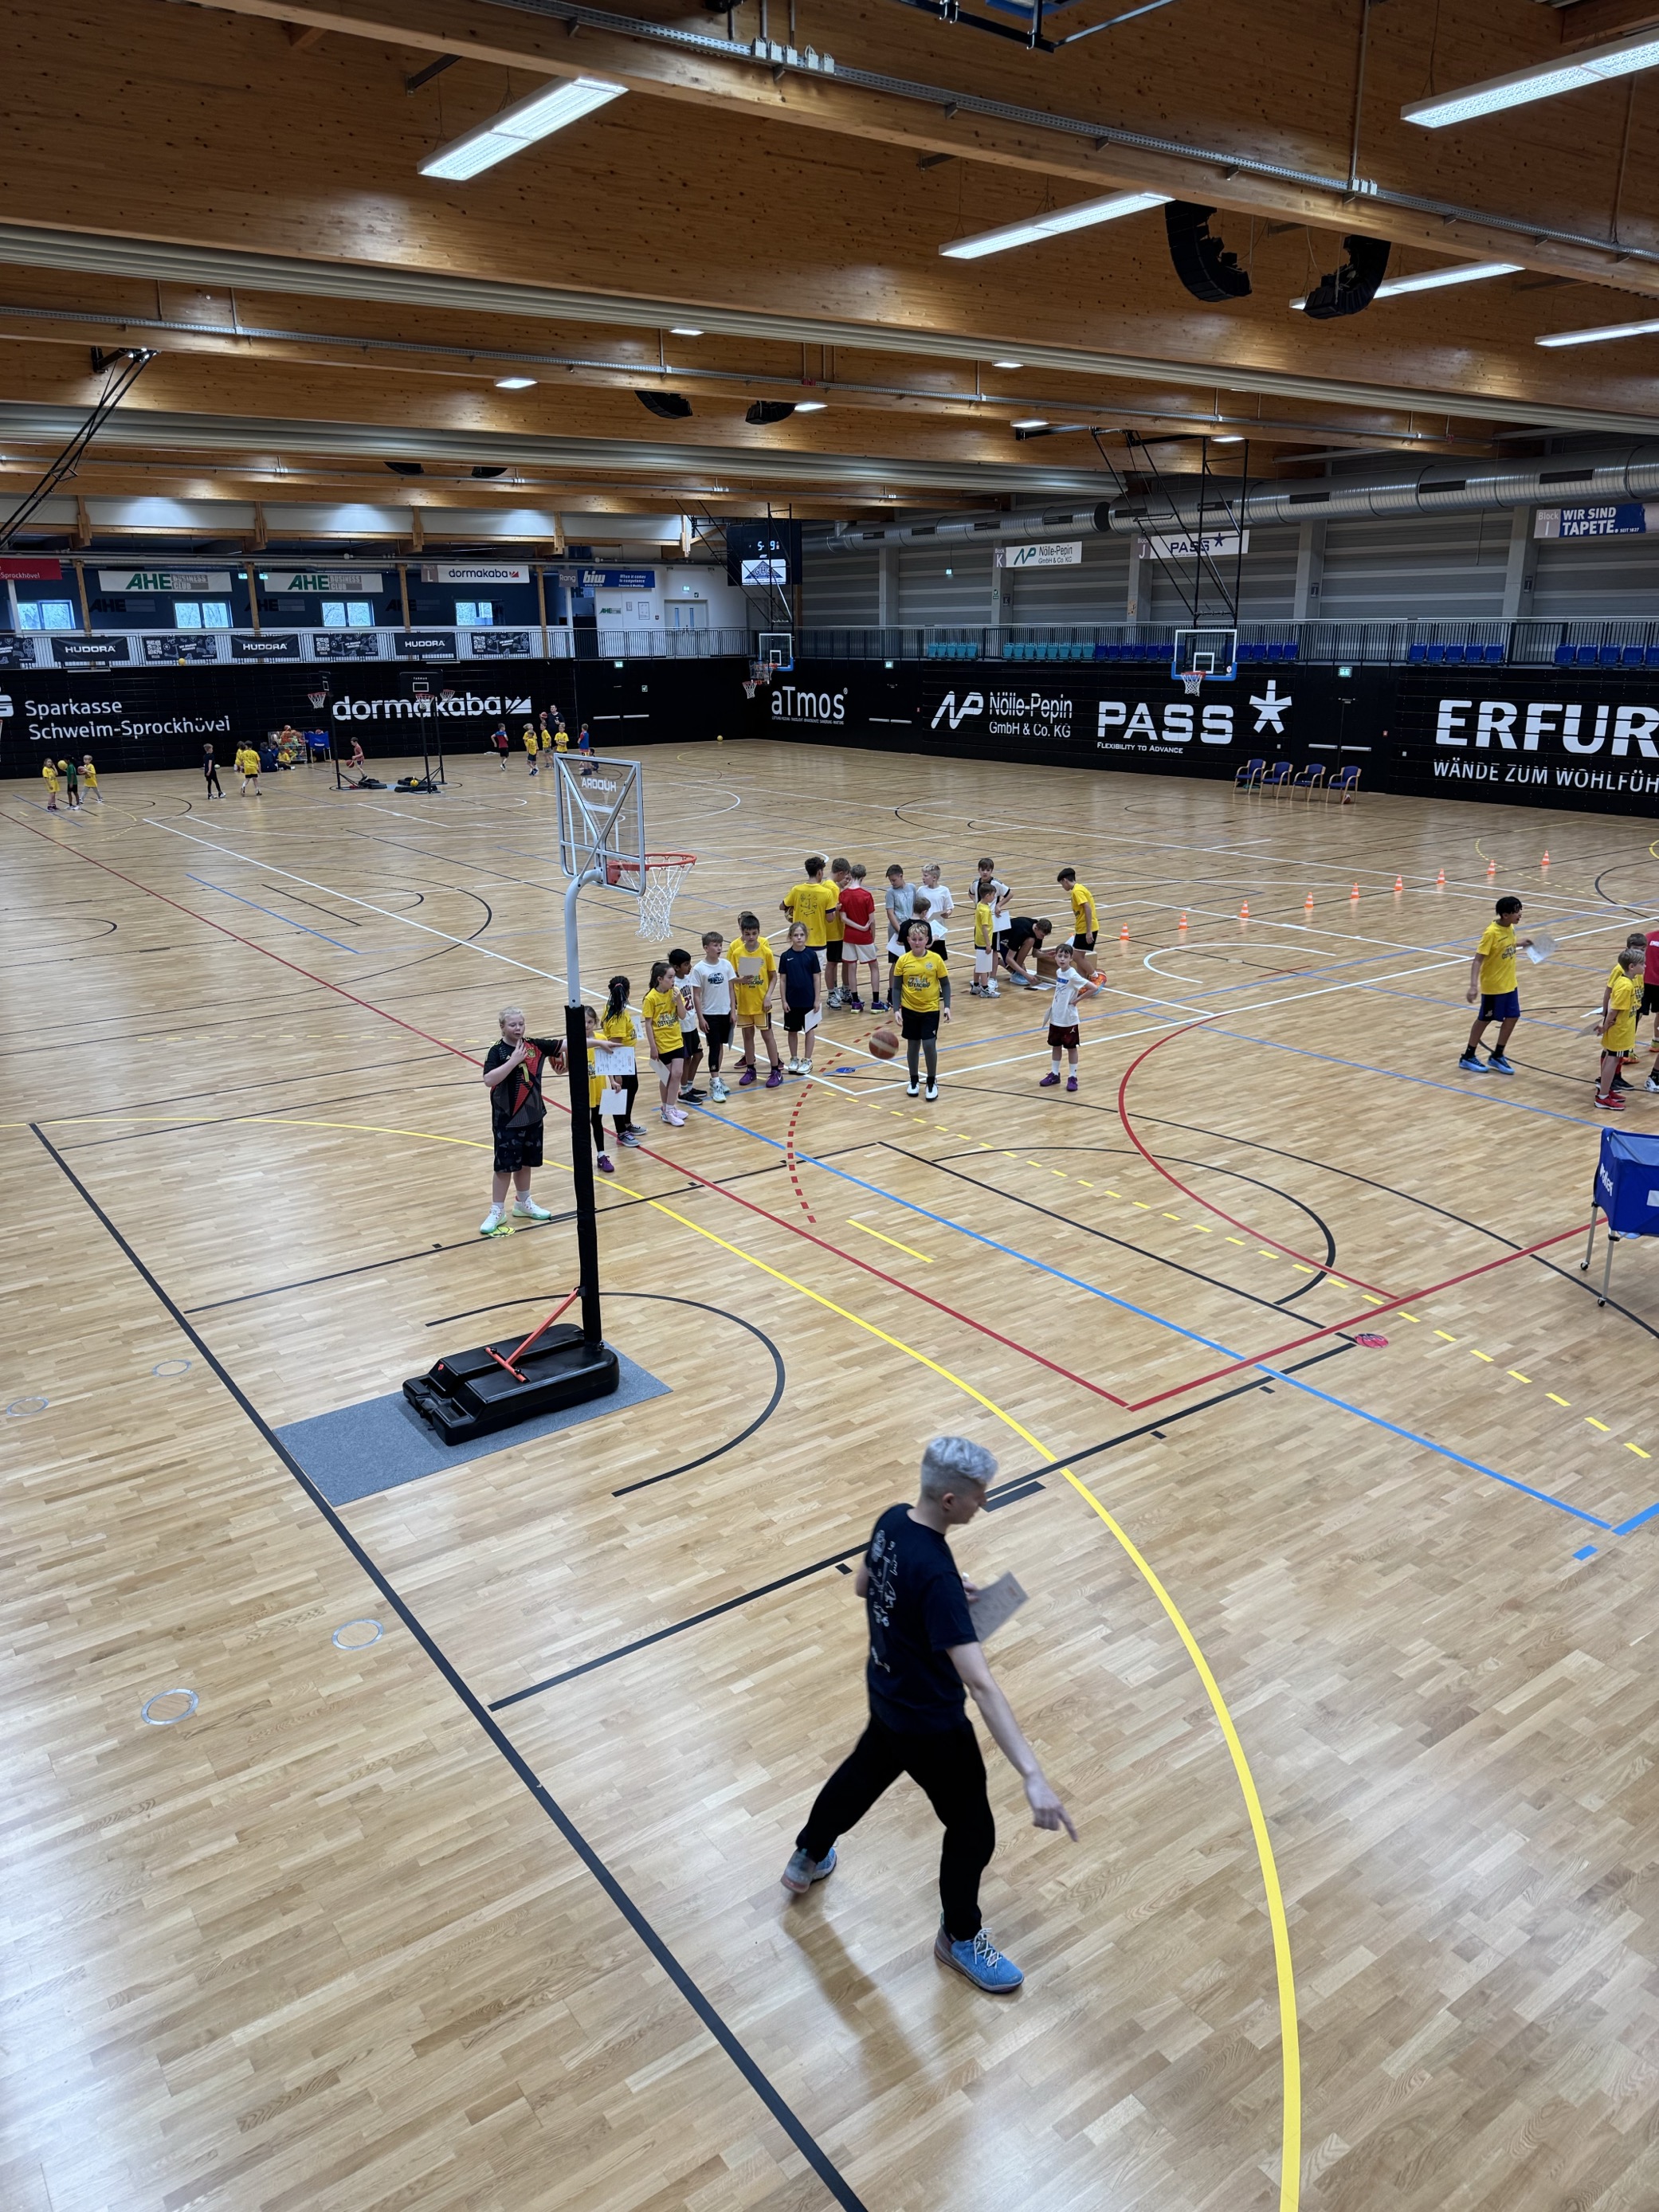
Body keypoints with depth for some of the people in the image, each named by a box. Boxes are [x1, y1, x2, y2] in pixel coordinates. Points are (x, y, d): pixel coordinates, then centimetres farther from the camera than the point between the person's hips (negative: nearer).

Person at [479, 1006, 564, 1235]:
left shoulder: (535, 1046, -1)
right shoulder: (497, 1052, -15)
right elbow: (488, 1080, -29)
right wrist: (513, 1061, -31)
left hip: (533, 1116, 5)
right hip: (507, 1120, -5)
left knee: (526, 1162, 18)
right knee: (505, 1166, 0)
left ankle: (523, 1203, 36)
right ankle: (496, 1211, 12)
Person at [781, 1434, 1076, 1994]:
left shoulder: (892, 1521, -13)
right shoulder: (936, 1577, -38)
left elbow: (863, 1584, 8)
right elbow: (980, 1684, -44)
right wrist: (1032, 1775, -47)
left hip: (888, 1692, 8)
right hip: (931, 1723, -8)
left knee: (865, 1772, 35)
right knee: (973, 1831, 15)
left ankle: (807, 1860, 59)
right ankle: (959, 1938, 40)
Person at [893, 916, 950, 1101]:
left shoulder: (936, 959, -10)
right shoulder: (903, 961, -7)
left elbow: (945, 984, -1)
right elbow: (897, 987, -2)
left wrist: (947, 1006, -9)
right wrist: (897, 1010, -10)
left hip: (931, 1009, -1)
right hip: (910, 1009, 1)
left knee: (929, 1045, -6)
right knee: (913, 1045, 11)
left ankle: (932, 1082, 13)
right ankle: (913, 1080, 29)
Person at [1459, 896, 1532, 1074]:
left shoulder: (1510, 928, -2)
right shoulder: (1492, 933, -25)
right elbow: (1478, 960, -25)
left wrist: (1520, 942, 20)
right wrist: (1473, 985, -32)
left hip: (1509, 983, 7)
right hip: (1493, 985, -7)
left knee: (1512, 1017, 9)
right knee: (1484, 1019, 6)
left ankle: (1497, 1056, 23)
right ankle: (1468, 1057, 21)